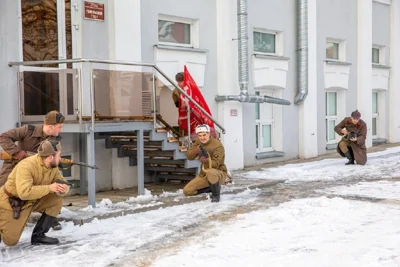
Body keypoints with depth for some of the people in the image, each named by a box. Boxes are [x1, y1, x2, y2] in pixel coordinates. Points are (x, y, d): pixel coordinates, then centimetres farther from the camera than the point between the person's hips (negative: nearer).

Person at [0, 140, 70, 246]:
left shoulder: (53, 166, -9)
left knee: (57, 201, -14)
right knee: (10, 241, -8)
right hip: (10, 203, -7)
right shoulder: (26, 166, -32)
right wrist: (49, 188, -39)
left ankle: (38, 235, -3)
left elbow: (63, 182, -4)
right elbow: (24, 192, -43)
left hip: (32, 201, 7)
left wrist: (62, 189, -29)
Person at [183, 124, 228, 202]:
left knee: (210, 172, -43)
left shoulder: (217, 145, -22)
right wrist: (196, 150, -26)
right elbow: (189, 156, -4)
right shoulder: (198, 142, -1)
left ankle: (216, 195, -18)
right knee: (187, 191, -1)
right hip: (204, 174, 7)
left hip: (219, 173, -7)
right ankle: (211, 188, 14)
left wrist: (206, 161, -50)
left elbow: (215, 164, -29)